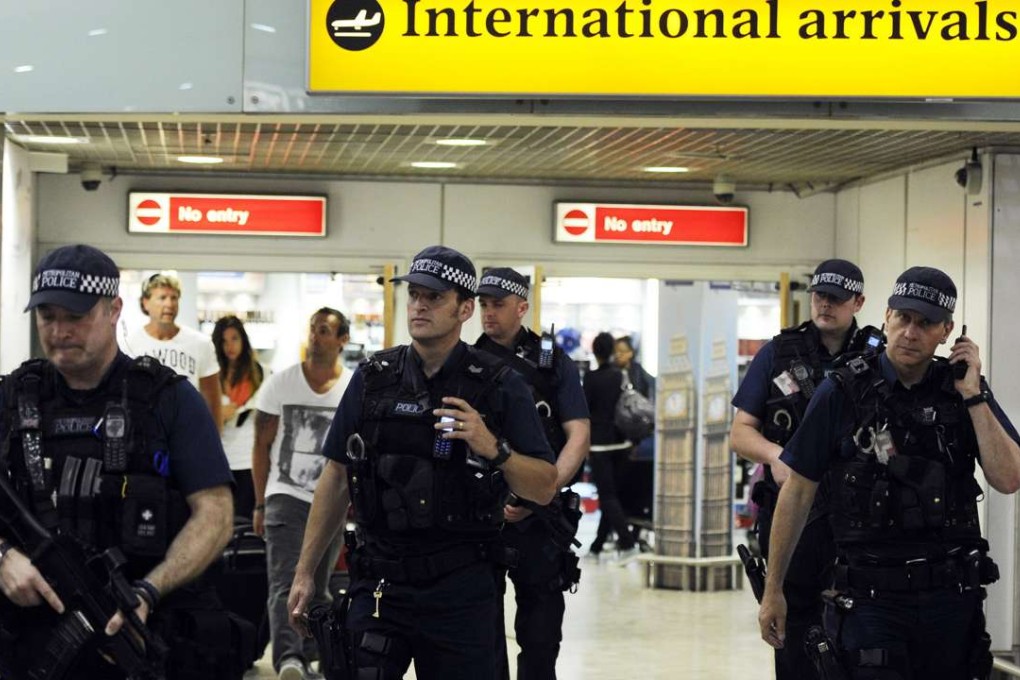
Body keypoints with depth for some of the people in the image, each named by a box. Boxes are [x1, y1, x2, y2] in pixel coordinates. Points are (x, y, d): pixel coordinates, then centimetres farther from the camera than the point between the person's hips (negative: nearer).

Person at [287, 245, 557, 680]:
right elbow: (337, 479, 10)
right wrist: (305, 572, 8)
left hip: (461, 590, -1)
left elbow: (545, 488, -2)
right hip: (379, 582, 2)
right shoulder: (372, 379, 6)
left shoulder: (499, 387, -1)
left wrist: (493, 448, -20)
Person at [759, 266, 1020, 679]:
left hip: (952, 596, 3)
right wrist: (773, 591, 1)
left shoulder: (963, 390, 3)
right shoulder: (842, 393, -4)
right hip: (871, 595, -3)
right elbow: (798, 491, 0)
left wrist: (973, 396, -12)